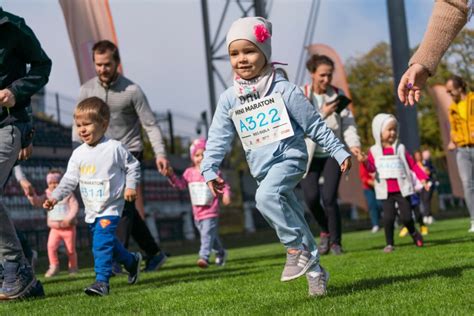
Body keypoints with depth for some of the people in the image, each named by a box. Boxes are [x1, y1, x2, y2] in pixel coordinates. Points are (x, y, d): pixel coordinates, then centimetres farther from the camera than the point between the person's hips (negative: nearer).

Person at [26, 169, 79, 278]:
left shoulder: (68, 194, -5)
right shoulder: (48, 195, 4)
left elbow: (74, 207, -12)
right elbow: (37, 202, -7)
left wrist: (69, 219, -24)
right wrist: (31, 195, -26)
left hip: (68, 227, -3)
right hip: (54, 228, 3)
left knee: (71, 249, 6)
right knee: (51, 246, -15)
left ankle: (73, 267, 23)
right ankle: (54, 267, -5)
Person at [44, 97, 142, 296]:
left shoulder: (115, 148, -10)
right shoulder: (78, 154, 3)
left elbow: (132, 166, 1)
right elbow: (69, 179, 3)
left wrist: (130, 186, -11)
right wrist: (55, 197, -8)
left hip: (110, 207, -6)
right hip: (91, 209, 6)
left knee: (102, 243, -19)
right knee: (107, 242, 17)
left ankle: (102, 281, -17)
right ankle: (131, 261, 40)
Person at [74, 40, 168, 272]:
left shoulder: (132, 91, -9)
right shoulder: (87, 90, 2)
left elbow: (150, 124, -9)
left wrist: (160, 153, -18)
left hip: (129, 152, -4)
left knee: (123, 205, -14)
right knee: (125, 208, 8)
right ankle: (154, 253, 19)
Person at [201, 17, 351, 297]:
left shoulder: (283, 90, -8)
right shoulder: (229, 98, 3)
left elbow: (315, 125, -3)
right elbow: (219, 137, 6)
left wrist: (339, 151, -1)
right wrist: (209, 169, -4)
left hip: (290, 157, -5)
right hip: (262, 168, 5)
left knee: (266, 196, -31)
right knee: (292, 216, 9)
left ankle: (297, 248, -18)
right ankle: (314, 269, 20)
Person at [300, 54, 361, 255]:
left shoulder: (337, 95, 0)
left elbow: (348, 122, -7)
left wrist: (353, 143, -23)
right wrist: (322, 114, -24)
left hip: (333, 152, 0)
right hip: (309, 154, 0)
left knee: (329, 197, -11)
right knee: (311, 196, -10)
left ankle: (336, 242, 5)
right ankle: (325, 230, 20)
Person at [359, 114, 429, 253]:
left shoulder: (400, 148, 5)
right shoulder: (374, 151, 4)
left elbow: (412, 164, 5)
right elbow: (372, 168, -2)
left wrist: (422, 177, -4)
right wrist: (365, 161, -22)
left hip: (402, 189, 0)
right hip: (385, 191, 0)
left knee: (406, 216, -2)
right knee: (388, 217, -7)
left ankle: (413, 233, 29)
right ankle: (389, 244, 6)